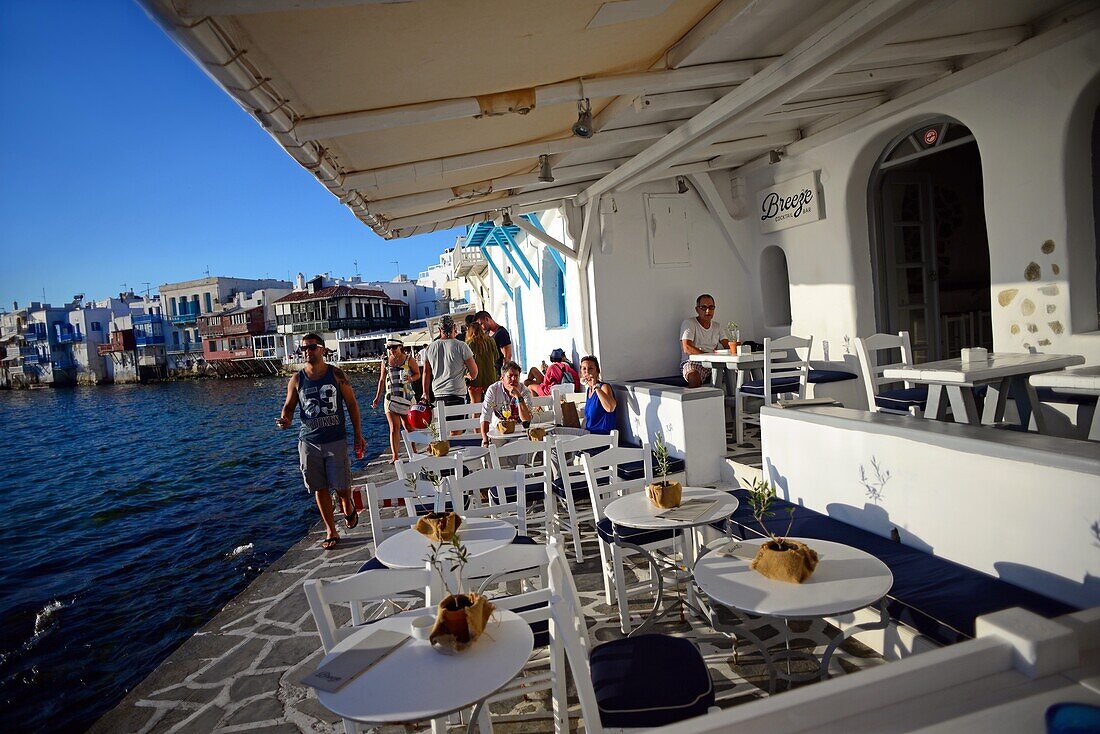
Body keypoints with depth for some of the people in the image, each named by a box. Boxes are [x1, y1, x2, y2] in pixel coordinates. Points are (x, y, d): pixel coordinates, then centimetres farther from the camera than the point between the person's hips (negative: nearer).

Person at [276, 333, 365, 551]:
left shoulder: (336, 374, -2)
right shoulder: (297, 380, 2)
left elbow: (352, 404, 2)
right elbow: (289, 406, 11)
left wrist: (358, 435, 0)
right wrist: (285, 420, -13)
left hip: (336, 440, -2)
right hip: (309, 442, 2)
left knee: (341, 487, -2)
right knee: (319, 488, 7)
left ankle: (348, 507, 33)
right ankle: (331, 531, 20)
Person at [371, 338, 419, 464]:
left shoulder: (408, 359, 0)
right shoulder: (385, 361, 8)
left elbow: (417, 374, 8)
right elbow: (382, 380, 15)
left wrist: (410, 379, -15)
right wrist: (377, 398, 14)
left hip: (407, 397, -2)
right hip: (391, 397, 2)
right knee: (394, 428, -5)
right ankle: (395, 456, -7)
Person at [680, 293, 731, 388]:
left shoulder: (718, 327, 22)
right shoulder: (689, 323, 2)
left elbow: (728, 346, 11)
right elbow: (687, 348, -11)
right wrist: (709, 355, -23)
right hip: (693, 363, -6)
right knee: (694, 377, -41)